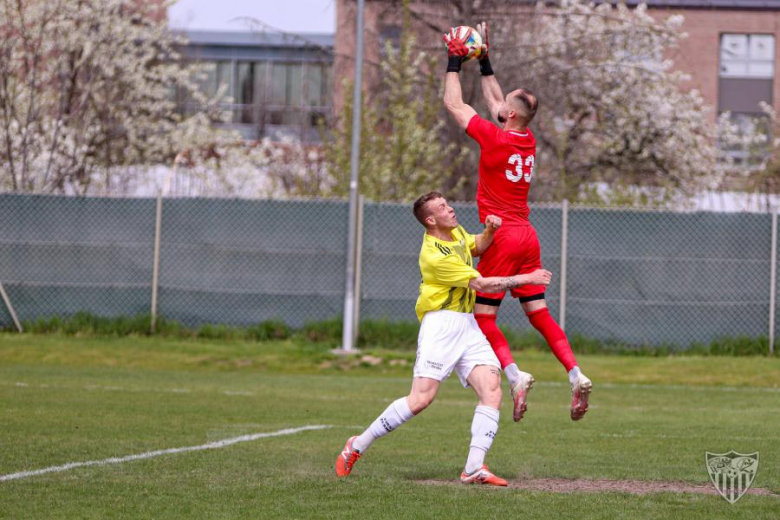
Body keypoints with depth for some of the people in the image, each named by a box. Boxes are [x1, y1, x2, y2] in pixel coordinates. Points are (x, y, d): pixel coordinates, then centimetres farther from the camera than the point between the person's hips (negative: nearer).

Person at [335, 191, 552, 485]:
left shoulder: (455, 231, 9)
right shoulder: (436, 256, -18)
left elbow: (476, 247, 32)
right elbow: (482, 285, -15)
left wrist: (489, 231, 10)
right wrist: (525, 279, -9)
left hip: (467, 326, 8)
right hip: (441, 325, -8)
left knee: (492, 392, -11)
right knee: (421, 399, -15)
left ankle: (474, 469, -15)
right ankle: (357, 447, 1)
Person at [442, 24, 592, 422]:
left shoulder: (494, 138, -12)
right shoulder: (528, 140, 8)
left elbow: (453, 103, -3)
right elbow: (494, 100, 26)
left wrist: (454, 61, 7)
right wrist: (484, 61, 27)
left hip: (502, 236, -7)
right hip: (527, 236, 7)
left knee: (483, 317, -4)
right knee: (539, 314, 9)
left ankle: (514, 375, -22)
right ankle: (575, 375, -5)